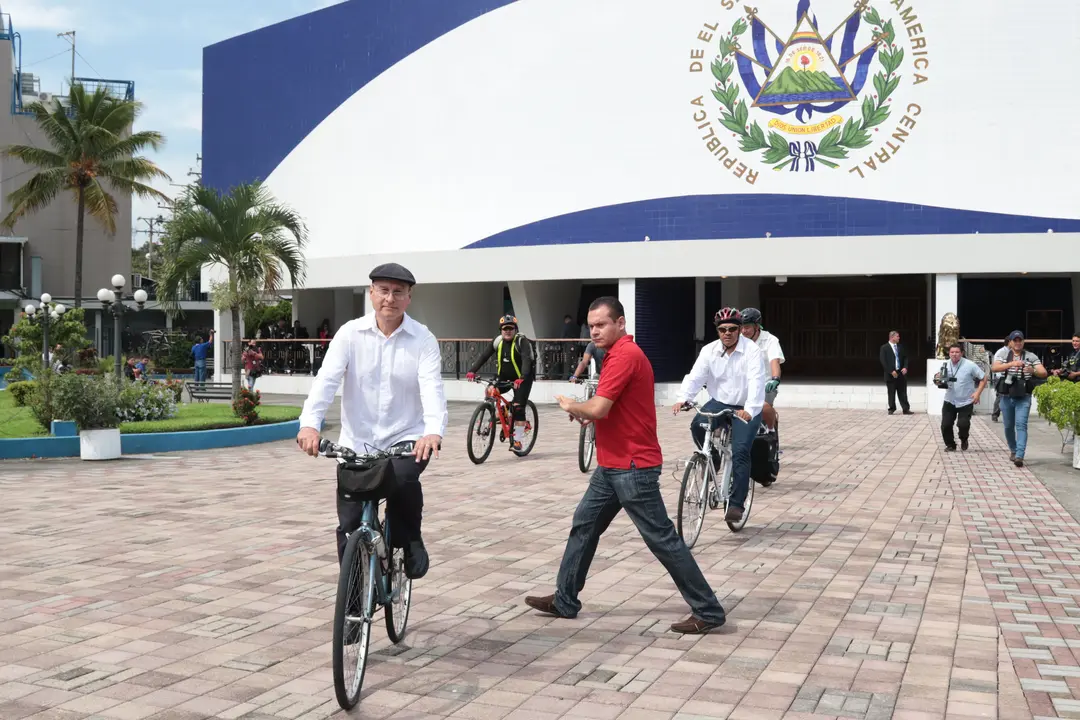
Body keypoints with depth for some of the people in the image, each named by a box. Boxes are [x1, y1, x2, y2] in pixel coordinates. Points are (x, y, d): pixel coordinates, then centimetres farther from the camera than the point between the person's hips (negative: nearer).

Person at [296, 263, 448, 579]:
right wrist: (310, 423, -34)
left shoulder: (423, 339, -4)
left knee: (403, 478, -33)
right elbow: (326, 379, -15)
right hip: (357, 441, 1)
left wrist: (434, 431, -39)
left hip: (405, 439, -1)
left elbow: (432, 387, -19)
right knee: (349, 528, -2)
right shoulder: (350, 334, -3)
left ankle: (409, 541, -4)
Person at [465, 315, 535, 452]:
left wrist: (522, 378, -51)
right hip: (504, 378, 5)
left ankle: (517, 440, -5)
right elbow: (484, 356, -13)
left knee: (518, 407, -14)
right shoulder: (498, 341, -8)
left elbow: (526, 360, -35)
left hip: (522, 379, -5)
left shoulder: (522, 341, -21)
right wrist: (472, 371, -28)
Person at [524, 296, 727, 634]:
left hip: (633, 467, -11)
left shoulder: (625, 355, -19)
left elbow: (598, 409, -25)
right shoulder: (620, 354, 14)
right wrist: (585, 411, 6)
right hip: (612, 465, 11)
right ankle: (565, 600, 26)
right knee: (584, 526, 15)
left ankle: (708, 611, 5)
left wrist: (571, 406, -4)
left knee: (662, 538, -4)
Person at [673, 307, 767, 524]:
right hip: (719, 403, 3)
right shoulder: (709, 351, -4)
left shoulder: (752, 351, -16)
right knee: (697, 425, -27)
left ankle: (736, 504, -9)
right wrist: (683, 399, -35)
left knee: (740, 453, -17)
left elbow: (756, 382, -29)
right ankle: (712, 460, 2)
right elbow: (695, 376, -15)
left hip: (745, 409, -3)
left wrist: (749, 410, -46)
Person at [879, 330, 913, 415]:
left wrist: (905, 367, -6)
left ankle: (906, 409, 6)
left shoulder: (901, 347, 10)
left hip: (901, 373, 4)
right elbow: (883, 361, -9)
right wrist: (891, 371, -15)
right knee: (891, 393, 4)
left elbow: (905, 358, 12)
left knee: (902, 392, 5)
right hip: (891, 374, -4)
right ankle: (892, 409, 14)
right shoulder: (884, 348, -4)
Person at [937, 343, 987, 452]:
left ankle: (964, 440, 21)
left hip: (966, 402, -3)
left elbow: (983, 378, -6)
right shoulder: (946, 365, -2)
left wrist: (977, 393, -16)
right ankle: (950, 445, 20)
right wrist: (941, 382, -13)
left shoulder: (969, 365, -14)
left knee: (963, 424, -13)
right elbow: (941, 379, 12)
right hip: (950, 401, 3)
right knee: (945, 425, -4)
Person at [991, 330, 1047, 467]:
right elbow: (994, 368, -16)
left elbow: (1044, 373, -4)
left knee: (1021, 425, -14)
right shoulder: (1003, 353, 1)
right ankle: (1013, 450, 34)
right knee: (1008, 426, 12)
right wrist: (1012, 363, -31)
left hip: (1023, 397, -1)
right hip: (1006, 396, 1)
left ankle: (1019, 456, -21)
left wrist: (1033, 370, -27)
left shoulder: (1031, 357, 3)